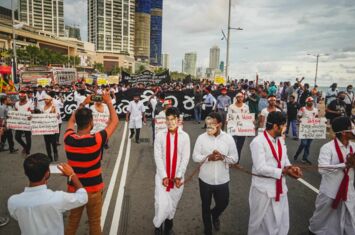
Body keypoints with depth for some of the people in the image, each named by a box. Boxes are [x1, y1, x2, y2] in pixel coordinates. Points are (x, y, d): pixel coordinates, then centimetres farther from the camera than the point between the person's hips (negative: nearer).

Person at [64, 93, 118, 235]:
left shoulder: (68, 139, -13)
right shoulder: (96, 140, -25)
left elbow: (71, 120, 9)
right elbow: (115, 121, -11)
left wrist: (83, 104, 12)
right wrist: (109, 102, -1)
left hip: (73, 189, 4)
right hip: (93, 190, -3)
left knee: (72, 222, 22)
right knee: (94, 223, 17)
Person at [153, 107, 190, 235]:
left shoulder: (184, 136, -6)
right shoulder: (160, 135, -7)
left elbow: (185, 158, -5)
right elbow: (158, 157, -8)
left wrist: (179, 176, -10)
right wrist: (164, 176, -12)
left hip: (178, 176, 1)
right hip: (162, 175, -1)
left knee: (173, 203, 14)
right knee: (162, 204, -6)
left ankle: (169, 221, 41)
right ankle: (157, 225, 22)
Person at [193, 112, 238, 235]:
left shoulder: (228, 138, -8)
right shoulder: (201, 138, -10)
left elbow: (235, 158, -4)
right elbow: (195, 157, -7)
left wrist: (223, 157, -24)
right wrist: (208, 157, -25)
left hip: (222, 180, 1)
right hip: (205, 179, 0)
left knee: (223, 204, 18)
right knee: (206, 206, 16)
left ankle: (215, 215, 55)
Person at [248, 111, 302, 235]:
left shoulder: (280, 140, 7)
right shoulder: (258, 142, -19)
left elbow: (284, 159, 11)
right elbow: (260, 168, -24)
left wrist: (290, 167, -11)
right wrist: (283, 171, -26)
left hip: (280, 186, 7)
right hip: (264, 188, -7)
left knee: (281, 222, 19)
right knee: (260, 221, 13)